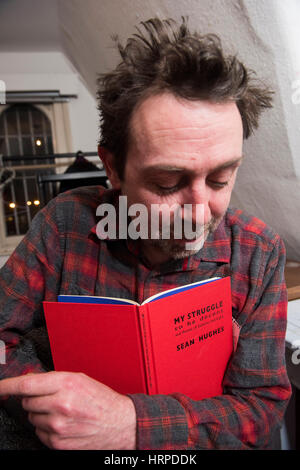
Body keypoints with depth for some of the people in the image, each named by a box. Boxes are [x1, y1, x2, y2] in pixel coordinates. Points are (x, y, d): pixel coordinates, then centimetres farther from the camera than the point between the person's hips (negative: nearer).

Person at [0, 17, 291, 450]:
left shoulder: (258, 253, -14)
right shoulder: (66, 223, -13)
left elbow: (263, 406, -13)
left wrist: (132, 424, -27)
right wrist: (53, 408, -24)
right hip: (69, 431, 2)